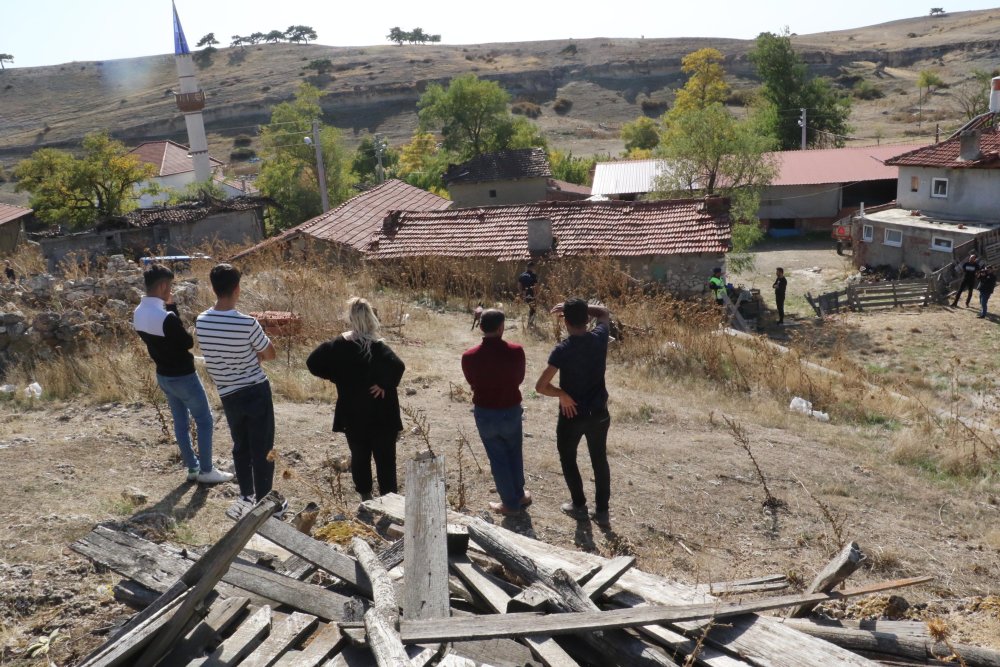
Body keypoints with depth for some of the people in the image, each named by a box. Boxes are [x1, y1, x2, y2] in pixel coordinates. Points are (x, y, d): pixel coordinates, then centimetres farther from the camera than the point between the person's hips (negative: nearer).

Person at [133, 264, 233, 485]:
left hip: (163, 375, 9)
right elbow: (188, 342, -16)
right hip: (183, 376, -9)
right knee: (205, 421, 6)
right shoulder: (166, 317, -28)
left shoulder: (138, 314, -1)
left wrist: (170, 307, 0)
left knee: (180, 422, 18)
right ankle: (206, 471, 13)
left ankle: (192, 468, 27)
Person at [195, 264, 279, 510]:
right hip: (256, 392, -5)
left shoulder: (201, 322, -6)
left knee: (241, 447, 21)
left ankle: (246, 496, 32)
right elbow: (271, 354, -7)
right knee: (262, 450, 6)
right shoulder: (247, 323, -22)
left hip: (228, 395, 5)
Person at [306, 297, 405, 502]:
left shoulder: (338, 345, -3)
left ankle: (365, 495, 27)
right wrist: (385, 384, -16)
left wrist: (337, 377, 6)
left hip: (352, 415, 4)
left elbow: (313, 362, 0)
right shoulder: (378, 347, -15)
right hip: (381, 415, -3)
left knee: (359, 455, 17)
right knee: (385, 457, 5)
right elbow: (397, 366, -30)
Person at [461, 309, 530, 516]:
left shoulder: (469, 356, -17)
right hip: (511, 411, 1)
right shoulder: (516, 351, -17)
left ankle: (510, 503, 26)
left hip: (485, 413, 0)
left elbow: (472, 383, 1)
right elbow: (519, 379, -1)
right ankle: (518, 495, 39)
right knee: (514, 454, 23)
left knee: (497, 457, 14)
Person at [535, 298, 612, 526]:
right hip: (599, 413, 4)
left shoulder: (562, 350, -21)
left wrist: (562, 395, -10)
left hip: (572, 414, -4)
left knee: (568, 459, 19)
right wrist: (582, 308, 4)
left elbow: (541, 386, -25)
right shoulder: (600, 337, -10)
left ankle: (579, 505, 30)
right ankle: (602, 510, 25)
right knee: (600, 460, 18)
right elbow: (605, 312, 13)